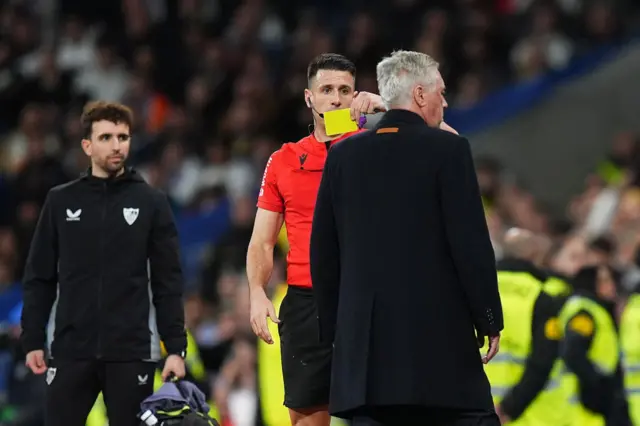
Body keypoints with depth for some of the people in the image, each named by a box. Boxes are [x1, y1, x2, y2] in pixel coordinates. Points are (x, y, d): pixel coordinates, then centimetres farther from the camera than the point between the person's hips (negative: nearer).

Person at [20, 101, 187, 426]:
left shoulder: (151, 203, 3)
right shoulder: (61, 201, 6)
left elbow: (168, 283, 2)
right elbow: (40, 278, 8)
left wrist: (176, 348, -4)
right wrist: (32, 340, 1)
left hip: (132, 352, -1)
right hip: (71, 351, 1)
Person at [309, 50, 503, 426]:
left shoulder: (344, 156, 8)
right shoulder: (447, 149, -5)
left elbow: (323, 251, 11)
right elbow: (471, 243, -8)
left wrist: (333, 328, 19)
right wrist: (490, 321, 0)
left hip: (363, 341, 4)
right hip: (439, 334, -4)